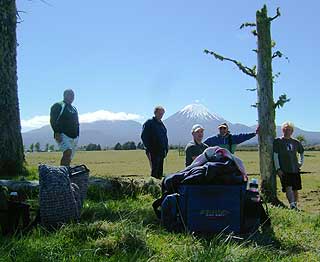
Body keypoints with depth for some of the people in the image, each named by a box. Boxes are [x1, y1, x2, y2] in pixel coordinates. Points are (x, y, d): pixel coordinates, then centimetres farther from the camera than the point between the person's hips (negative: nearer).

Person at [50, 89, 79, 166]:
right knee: (68, 152, -27)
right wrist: (57, 133, -19)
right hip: (63, 135, -8)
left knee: (69, 158, 5)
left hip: (74, 136, 8)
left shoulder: (74, 109, 23)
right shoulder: (58, 106, 0)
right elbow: (53, 120, -9)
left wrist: (77, 135, 19)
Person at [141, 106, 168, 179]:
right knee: (154, 170, -10)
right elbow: (144, 137, -9)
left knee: (160, 171, 8)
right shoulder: (149, 123, -3)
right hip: (153, 152, -7)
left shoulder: (162, 124, 19)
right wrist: (148, 149, -14)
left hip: (161, 151, 7)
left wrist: (166, 149, 13)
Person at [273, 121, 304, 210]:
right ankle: (292, 205, -27)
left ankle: (295, 206, 19)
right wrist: (278, 169, -10)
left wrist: (301, 162, 16)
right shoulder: (278, 141, 0)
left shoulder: (295, 142, 12)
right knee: (288, 188, -18)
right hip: (284, 170, -4)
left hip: (295, 170, 4)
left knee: (295, 189, 8)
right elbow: (275, 156, -4)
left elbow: (301, 152, 29)